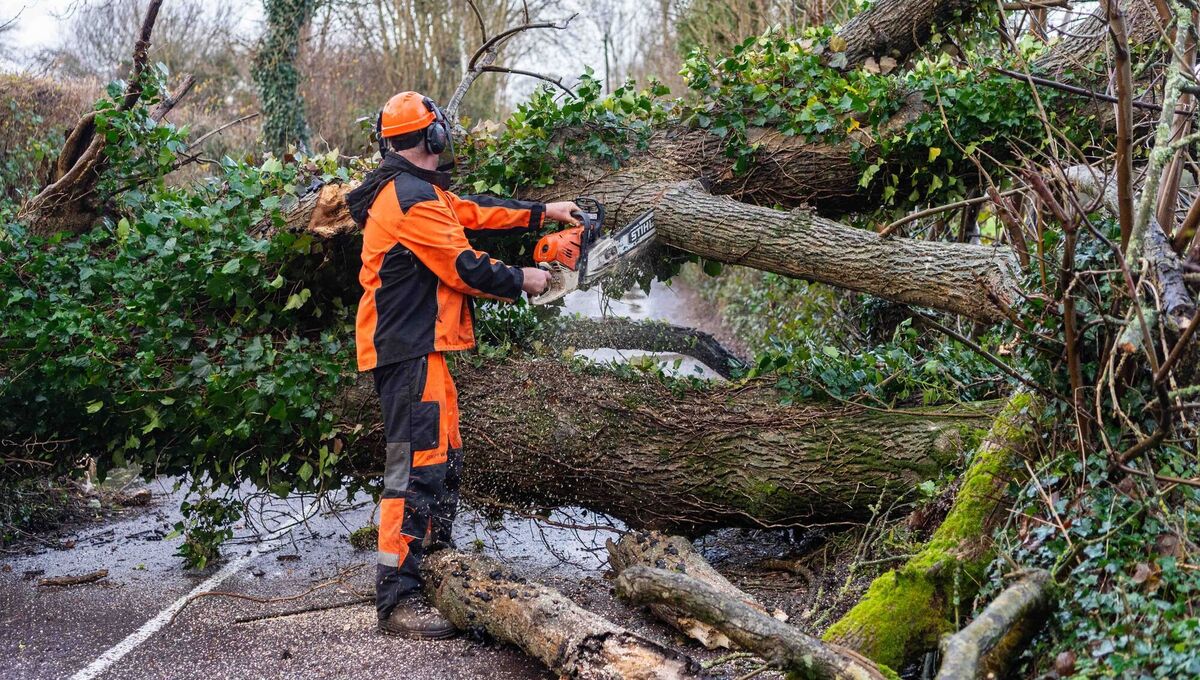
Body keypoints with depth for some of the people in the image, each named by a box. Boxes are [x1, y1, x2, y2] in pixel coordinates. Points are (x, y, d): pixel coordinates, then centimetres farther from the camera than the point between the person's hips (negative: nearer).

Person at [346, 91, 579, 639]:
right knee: (417, 465, -12)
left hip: (417, 350, 11)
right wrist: (521, 280, -2)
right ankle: (398, 599, -11)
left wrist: (541, 213, 23)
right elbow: (464, 267, -17)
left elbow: (474, 210, 21)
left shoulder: (410, 190, 15)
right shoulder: (413, 198, -17)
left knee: (443, 459, 17)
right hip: (408, 351, -11)